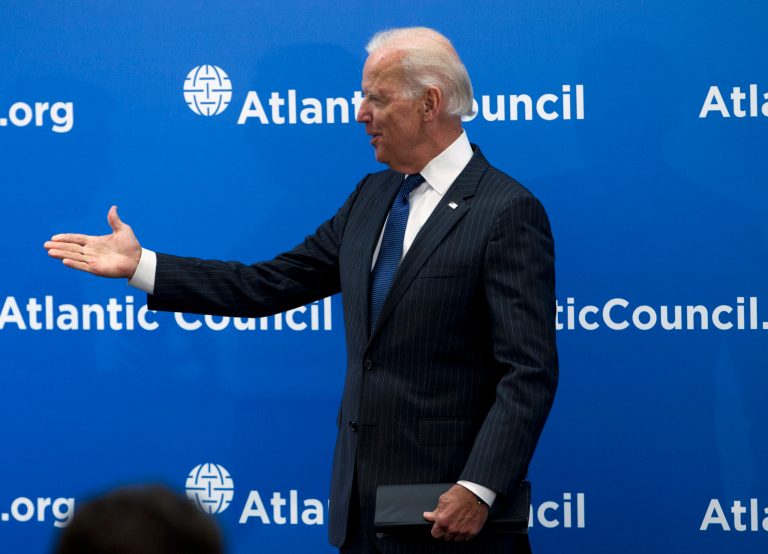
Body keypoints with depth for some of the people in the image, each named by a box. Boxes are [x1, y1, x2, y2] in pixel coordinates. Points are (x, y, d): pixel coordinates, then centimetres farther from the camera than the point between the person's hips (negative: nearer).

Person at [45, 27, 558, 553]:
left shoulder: (510, 212, -12)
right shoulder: (373, 195, 12)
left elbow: (529, 372, -16)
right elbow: (272, 284, 11)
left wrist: (479, 489, -23)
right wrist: (140, 266, 7)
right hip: (362, 498, 7)